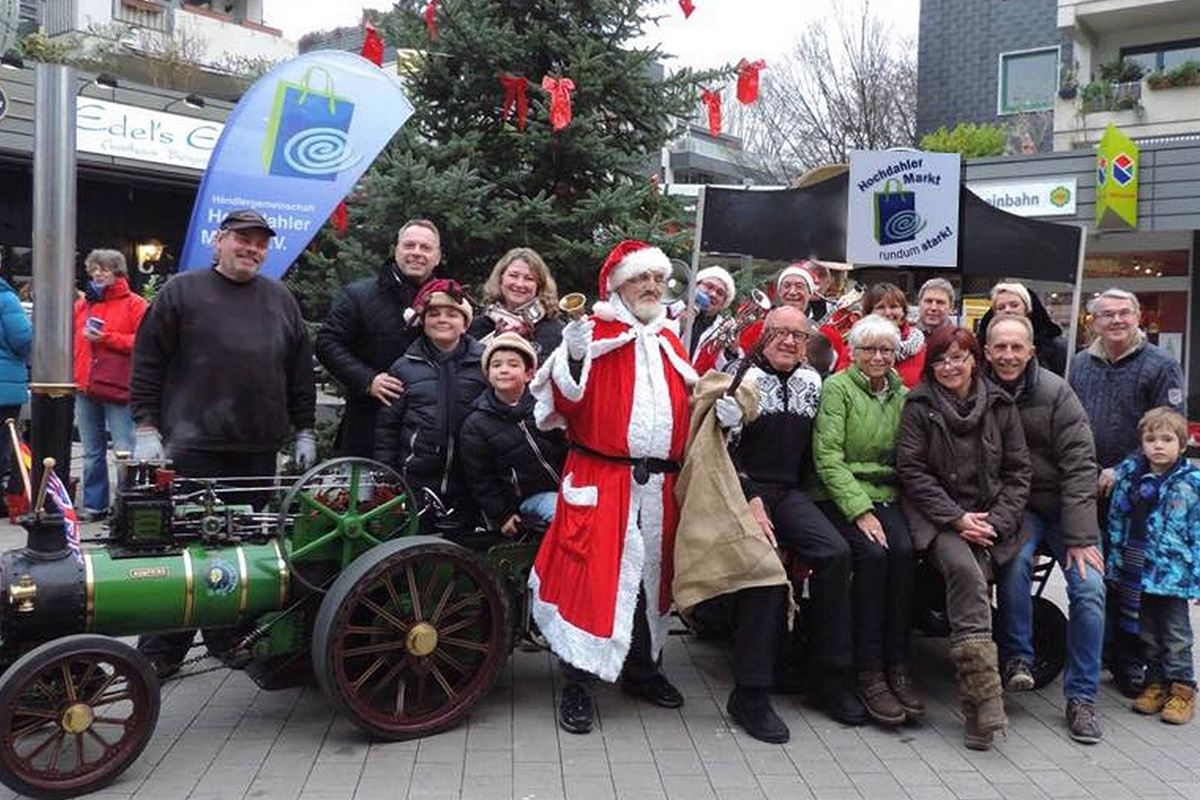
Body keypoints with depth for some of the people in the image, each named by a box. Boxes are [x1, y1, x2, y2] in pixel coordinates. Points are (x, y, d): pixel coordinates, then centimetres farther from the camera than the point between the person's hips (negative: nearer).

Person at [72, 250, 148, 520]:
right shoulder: (81, 304, 16)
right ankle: (94, 505, 20)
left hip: (118, 388, -6)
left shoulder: (134, 304, 0)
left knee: (124, 451, -5)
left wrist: (106, 337, -14)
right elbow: (71, 341, 19)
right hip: (85, 388, 6)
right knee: (91, 452, 12)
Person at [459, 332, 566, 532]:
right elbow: (480, 479, -1)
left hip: (564, 488, 4)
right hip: (528, 498, -3)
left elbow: (568, 446, 9)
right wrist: (501, 515, -5)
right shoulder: (475, 424, -2)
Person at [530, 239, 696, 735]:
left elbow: (684, 405, 23)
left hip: (658, 483, 6)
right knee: (592, 574, -5)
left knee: (650, 574, 14)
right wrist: (574, 359, -26)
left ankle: (641, 669, 31)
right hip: (600, 479, -6)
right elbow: (565, 405, -9)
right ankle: (575, 684, 7)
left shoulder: (668, 340, 17)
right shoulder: (594, 332, -3)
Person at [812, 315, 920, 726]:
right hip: (841, 496, -4)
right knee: (872, 553, -28)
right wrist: (860, 510, -17)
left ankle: (897, 666, -17)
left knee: (904, 551, -25)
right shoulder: (836, 387, -2)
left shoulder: (902, 395, 15)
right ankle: (868, 672, -20)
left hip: (887, 496, 4)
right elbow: (828, 457, -9)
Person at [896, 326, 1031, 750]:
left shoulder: (1000, 406, 10)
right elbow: (912, 471, -3)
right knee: (964, 569, -32)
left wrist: (996, 522, -4)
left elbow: (1018, 472, 10)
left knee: (969, 575, -27)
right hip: (936, 517, -2)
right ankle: (986, 696, -35)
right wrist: (957, 519, -10)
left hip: (989, 517, 2)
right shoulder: (919, 406, 3)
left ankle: (974, 697, -21)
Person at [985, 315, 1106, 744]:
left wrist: (1080, 537, -17)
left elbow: (1079, 464, -12)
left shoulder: (1055, 392, -9)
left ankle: (1081, 697, -3)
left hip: (1064, 504, 0)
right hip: (1015, 506, 0)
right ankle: (1016, 659, -13)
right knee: (1016, 558, -31)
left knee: (1089, 589, -16)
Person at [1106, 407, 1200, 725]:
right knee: (1147, 633, 14)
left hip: (1171, 574, -4)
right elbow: (1115, 521, 9)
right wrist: (1113, 564, 8)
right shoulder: (1128, 472, 2)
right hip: (1134, 573, 4)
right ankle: (1156, 683, 27)